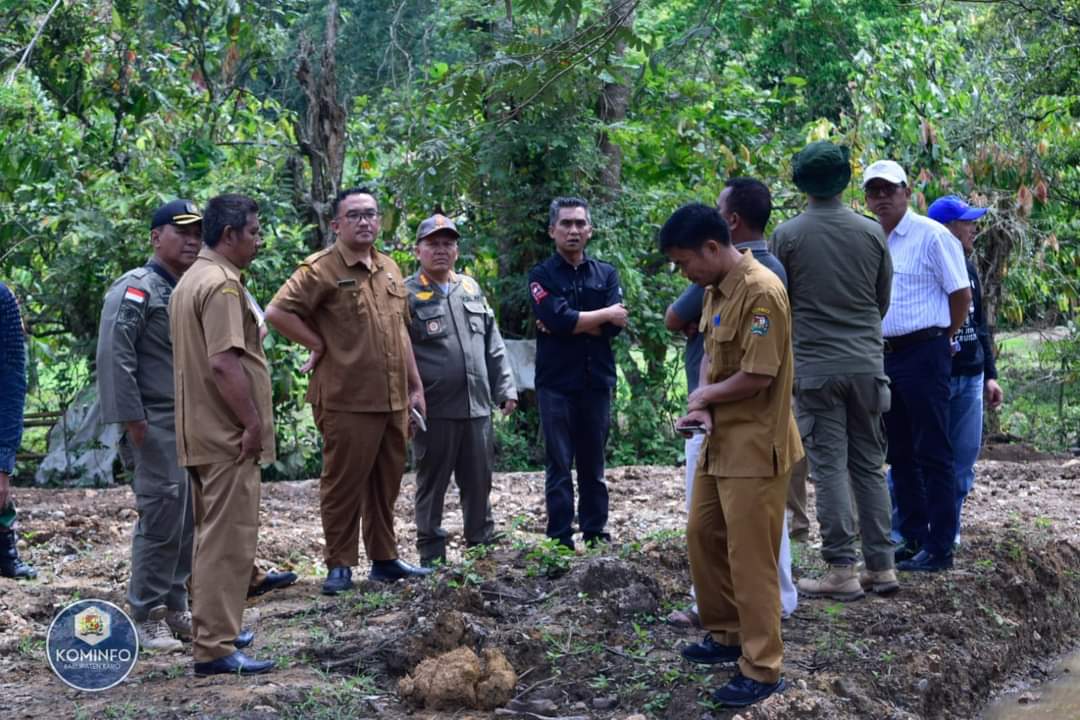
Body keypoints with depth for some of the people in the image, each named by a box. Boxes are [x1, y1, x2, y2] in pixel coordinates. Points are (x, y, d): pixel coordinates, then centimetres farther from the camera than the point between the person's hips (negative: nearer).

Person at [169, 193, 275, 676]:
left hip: (200, 432, 10)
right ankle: (215, 647, -7)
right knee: (229, 539, -7)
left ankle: (216, 628, 29)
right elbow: (224, 363, -26)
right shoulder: (222, 284, -17)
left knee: (215, 535, 19)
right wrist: (253, 423, -20)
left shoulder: (191, 280, 16)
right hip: (227, 435, -10)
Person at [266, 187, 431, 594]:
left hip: (393, 400, 7)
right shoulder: (322, 270, -9)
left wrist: (415, 386, 18)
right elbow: (277, 312, -17)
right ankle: (340, 565, 9)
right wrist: (319, 345, -12)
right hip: (347, 400, -7)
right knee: (344, 484, 0)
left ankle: (384, 560, 24)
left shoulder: (389, 270, 15)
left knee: (386, 483, 14)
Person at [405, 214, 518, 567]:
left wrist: (505, 388, 12)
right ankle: (432, 556, 11)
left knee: (479, 484, 10)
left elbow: (493, 345, 18)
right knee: (432, 485, 3)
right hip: (434, 411, -5)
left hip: (476, 408, 5)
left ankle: (483, 548, 20)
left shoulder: (471, 290, 15)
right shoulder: (407, 296, -3)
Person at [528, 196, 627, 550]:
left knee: (593, 464, 8)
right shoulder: (541, 276, 2)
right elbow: (558, 318, -15)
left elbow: (617, 324, -5)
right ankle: (560, 540, 2)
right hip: (556, 384, -3)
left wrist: (569, 324, -11)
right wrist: (605, 315, -7)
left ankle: (595, 534, 15)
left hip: (597, 381, 3)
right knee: (559, 465, -1)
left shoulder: (606, 275, 10)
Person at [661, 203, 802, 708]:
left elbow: (757, 377, -24)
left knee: (750, 558, -3)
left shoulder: (762, 293, -22)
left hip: (755, 447, -9)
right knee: (702, 537, 17)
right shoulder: (716, 290, 8)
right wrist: (701, 409, -7)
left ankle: (762, 669, 6)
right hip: (720, 441, 9)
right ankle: (727, 635, 33)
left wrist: (705, 395, -7)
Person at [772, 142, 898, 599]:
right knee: (870, 464, 11)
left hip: (815, 367, -3)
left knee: (830, 466, 0)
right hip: (867, 363, 3)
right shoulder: (872, 232, 2)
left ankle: (842, 572, -1)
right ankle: (881, 566, 12)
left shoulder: (787, 235, -6)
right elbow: (884, 299, 11)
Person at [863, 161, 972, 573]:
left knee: (933, 454, -3)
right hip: (885, 355, 7)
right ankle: (913, 539, 22)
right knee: (900, 455, 12)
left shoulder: (931, 236, -9)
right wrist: (875, 345, 13)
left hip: (923, 354, -7)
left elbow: (961, 294, -7)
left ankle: (939, 549, 1)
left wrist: (944, 339, 1)